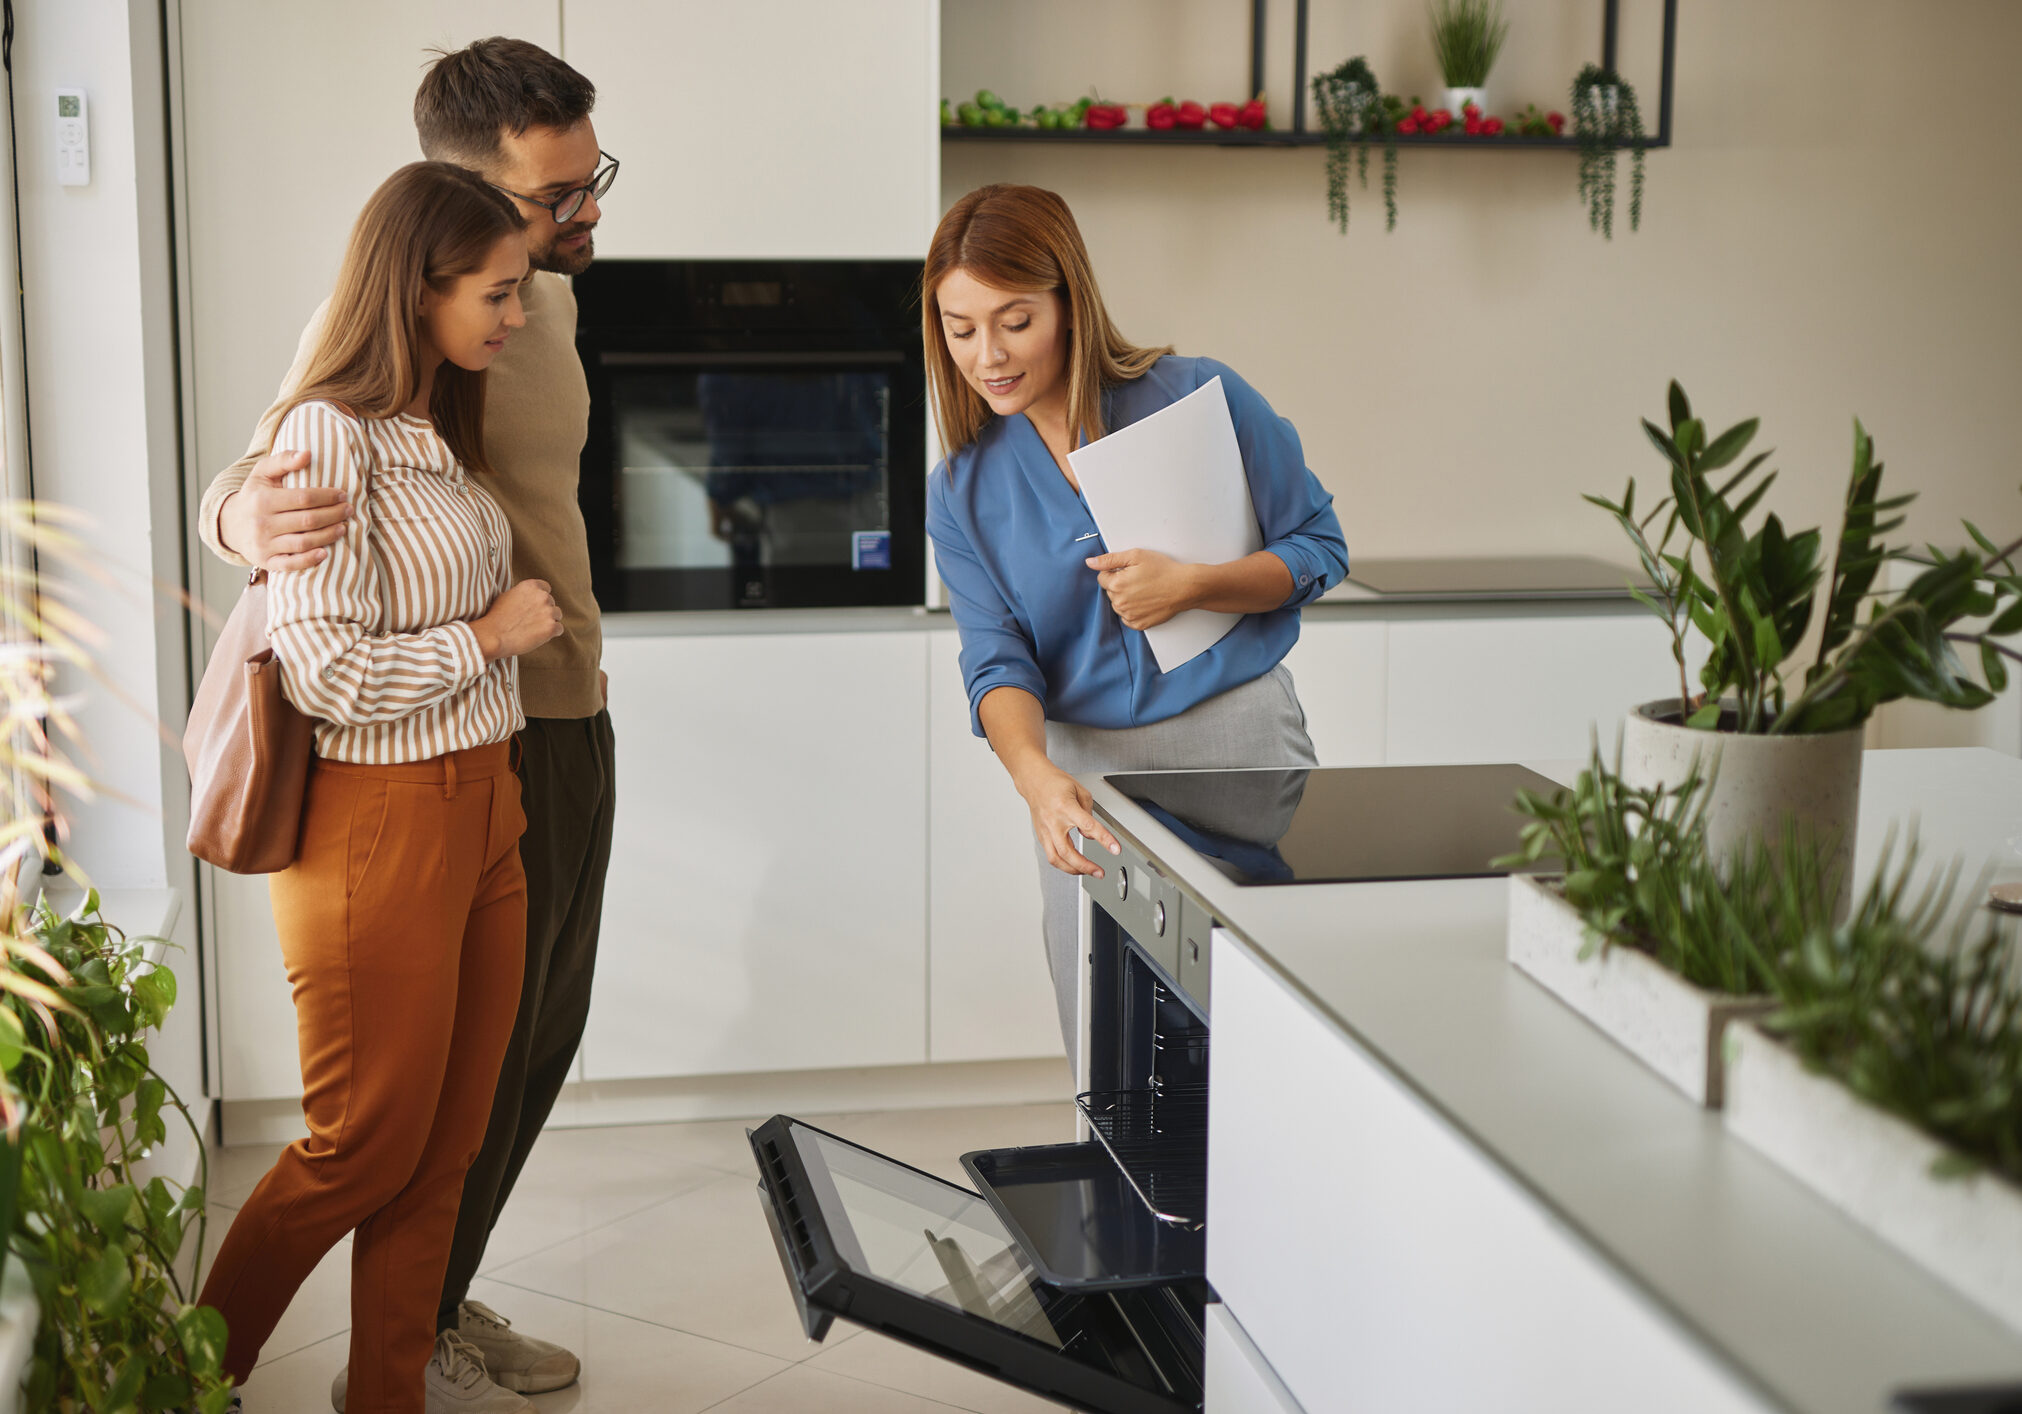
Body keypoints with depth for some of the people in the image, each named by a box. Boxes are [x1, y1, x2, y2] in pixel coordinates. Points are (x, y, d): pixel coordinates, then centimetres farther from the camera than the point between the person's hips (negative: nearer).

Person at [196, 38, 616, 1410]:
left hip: (575, 723, 9)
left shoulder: (550, 302, 9)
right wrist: (253, 515, -45)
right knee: (475, 1055, -1)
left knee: (542, 1039, 16)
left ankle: (443, 1299, 32)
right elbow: (242, 487, -22)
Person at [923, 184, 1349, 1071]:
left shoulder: (1200, 398, -4)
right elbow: (998, 662, -5)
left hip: (1241, 743, -2)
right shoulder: (962, 493, 4)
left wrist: (1191, 585, -15)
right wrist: (1034, 775, -25)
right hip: (1087, 771, 3)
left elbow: (1320, 548, 2)